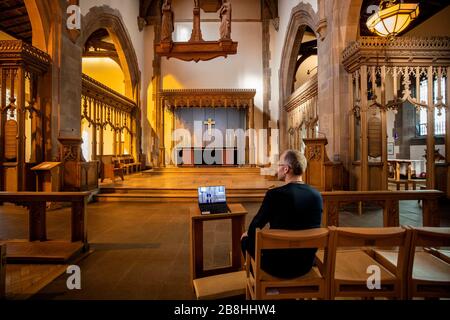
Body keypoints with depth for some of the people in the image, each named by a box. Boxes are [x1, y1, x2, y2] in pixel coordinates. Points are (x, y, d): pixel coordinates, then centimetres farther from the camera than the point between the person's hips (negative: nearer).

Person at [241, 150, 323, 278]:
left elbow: (254, 228, -10)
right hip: (306, 265, 6)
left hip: (278, 267, -5)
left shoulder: (274, 194, -23)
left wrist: (248, 233, 15)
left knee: (246, 240, 19)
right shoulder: (317, 195, -7)